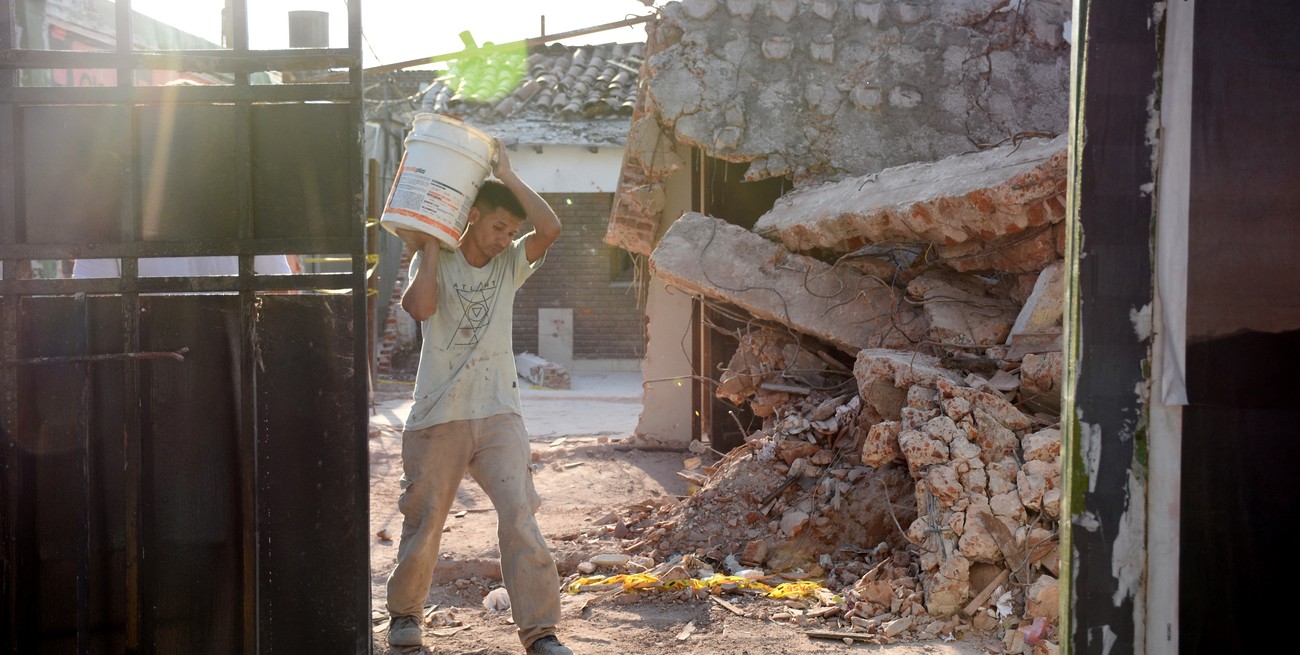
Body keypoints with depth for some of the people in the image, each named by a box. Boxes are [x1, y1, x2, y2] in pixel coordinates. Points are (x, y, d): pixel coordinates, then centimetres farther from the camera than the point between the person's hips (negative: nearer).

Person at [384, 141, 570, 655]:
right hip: (437, 416, -1)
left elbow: (550, 228, -10)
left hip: (498, 414, 1)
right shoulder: (435, 263, 2)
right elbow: (421, 307, -20)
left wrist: (506, 173, -8)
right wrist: (429, 246, -10)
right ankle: (404, 613, 31)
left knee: (519, 515, -12)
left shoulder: (511, 264, 8)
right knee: (423, 521, 8)